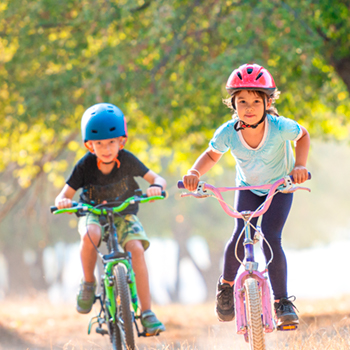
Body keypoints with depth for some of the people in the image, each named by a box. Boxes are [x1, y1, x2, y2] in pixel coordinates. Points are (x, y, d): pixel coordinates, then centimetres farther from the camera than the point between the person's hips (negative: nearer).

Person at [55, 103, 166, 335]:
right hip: (94, 214, -1)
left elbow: (158, 179, -14)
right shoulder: (85, 166, -17)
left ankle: (147, 312, -22)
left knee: (137, 249, -27)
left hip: (124, 216, 1)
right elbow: (65, 195, -14)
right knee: (89, 236, -37)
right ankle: (88, 283, -10)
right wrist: (62, 202, -38)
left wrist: (156, 187, -38)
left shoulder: (127, 160, -16)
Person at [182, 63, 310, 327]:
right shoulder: (227, 133, -27)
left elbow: (303, 135, -9)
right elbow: (212, 156, -7)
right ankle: (227, 285, 13)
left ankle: (282, 301, -4)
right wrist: (195, 172, -26)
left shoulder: (280, 127, -32)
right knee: (240, 237, -18)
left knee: (270, 239, -20)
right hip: (247, 188, 2)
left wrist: (300, 165, -25)